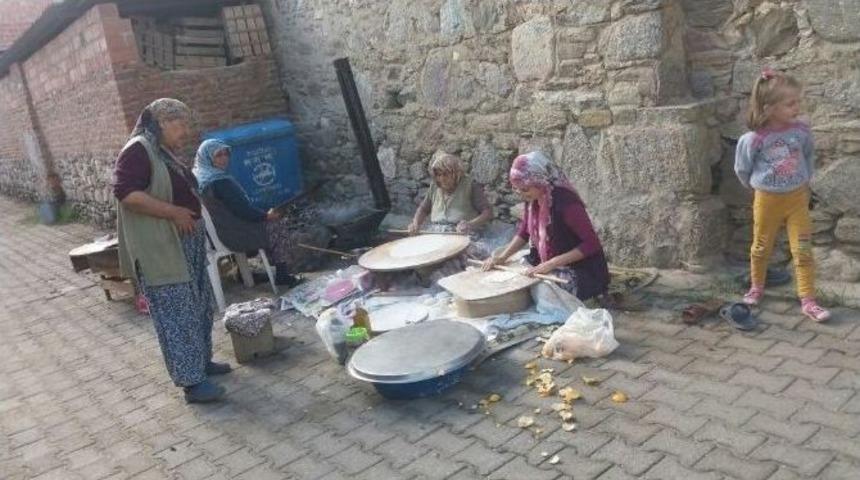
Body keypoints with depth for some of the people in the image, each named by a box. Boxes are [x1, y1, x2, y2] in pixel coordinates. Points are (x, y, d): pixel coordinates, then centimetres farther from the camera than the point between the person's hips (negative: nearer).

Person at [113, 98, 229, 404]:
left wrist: (190, 210, 15)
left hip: (185, 245, 10)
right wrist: (173, 212, -26)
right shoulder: (138, 151, -15)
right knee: (177, 313, -7)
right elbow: (125, 193, -26)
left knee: (198, 306, 17)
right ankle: (192, 382, -2)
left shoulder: (164, 153, 15)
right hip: (160, 250, -10)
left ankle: (202, 360, 31)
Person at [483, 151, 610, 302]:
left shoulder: (566, 202, -26)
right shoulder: (532, 199, -3)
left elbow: (591, 244, -25)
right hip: (547, 266, 8)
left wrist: (552, 264, -29)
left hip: (580, 273, -8)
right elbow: (524, 232, 12)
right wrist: (502, 257, -3)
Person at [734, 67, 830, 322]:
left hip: (797, 198, 2)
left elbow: (809, 157, 11)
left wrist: (804, 182, 11)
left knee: (803, 251, 1)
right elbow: (742, 169, -4)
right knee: (761, 248, 16)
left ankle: (808, 301, 9)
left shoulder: (802, 131, -11)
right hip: (767, 200, -2)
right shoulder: (753, 139, -21)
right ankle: (756, 287, 38)